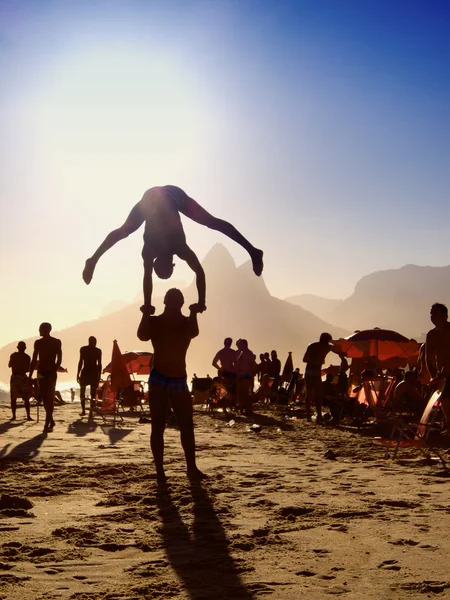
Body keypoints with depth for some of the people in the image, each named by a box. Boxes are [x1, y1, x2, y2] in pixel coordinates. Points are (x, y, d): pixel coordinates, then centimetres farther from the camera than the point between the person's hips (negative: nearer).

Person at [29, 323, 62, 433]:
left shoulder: (56, 342, -2)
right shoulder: (38, 343, 10)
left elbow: (59, 359, -6)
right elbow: (34, 360, 12)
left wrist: (54, 371, -18)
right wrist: (30, 375, 6)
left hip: (51, 373, -4)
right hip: (41, 373, 4)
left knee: (49, 397, -8)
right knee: (44, 397, 4)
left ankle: (47, 424, -10)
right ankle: (50, 421, 20)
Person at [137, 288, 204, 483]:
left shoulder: (186, 323, 4)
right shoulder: (154, 322, -1)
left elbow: (193, 333, -19)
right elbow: (143, 336, -22)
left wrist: (193, 314, -23)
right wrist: (146, 314, -22)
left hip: (179, 380, 3)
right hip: (159, 379, -3)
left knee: (187, 426, 5)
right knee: (158, 427, -3)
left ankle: (192, 468, 14)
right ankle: (160, 471, 1)